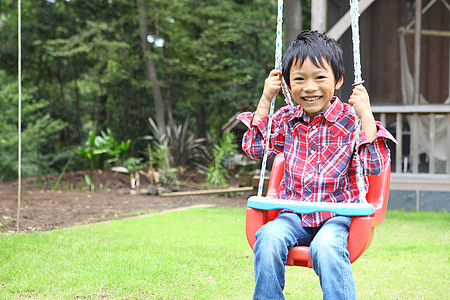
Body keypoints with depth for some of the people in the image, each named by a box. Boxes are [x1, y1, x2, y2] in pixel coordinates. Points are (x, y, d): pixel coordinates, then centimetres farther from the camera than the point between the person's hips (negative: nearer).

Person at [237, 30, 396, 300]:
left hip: (338, 214, -3)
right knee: (269, 237, -29)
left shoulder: (351, 120, -2)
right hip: (295, 215, 3)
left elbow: (375, 166, -9)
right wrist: (265, 101, 6)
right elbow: (254, 148, 11)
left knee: (326, 246, -35)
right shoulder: (287, 119, 10)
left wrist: (366, 115, -18)